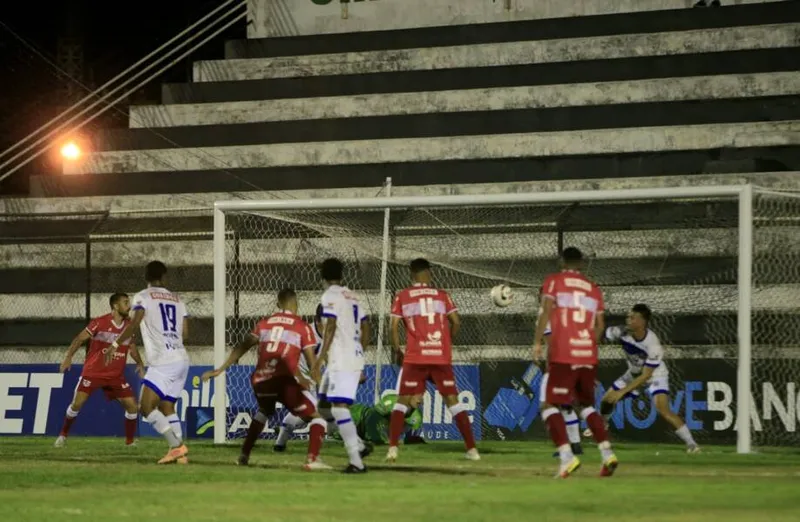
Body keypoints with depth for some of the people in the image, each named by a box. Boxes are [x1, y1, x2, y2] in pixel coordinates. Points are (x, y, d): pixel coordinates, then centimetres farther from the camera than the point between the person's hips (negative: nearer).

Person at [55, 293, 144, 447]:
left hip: (116, 376, 4)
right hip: (92, 372, -4)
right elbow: (80, 339, -7)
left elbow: (131, 346, 20)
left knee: (132, 406, -5)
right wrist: (68, 357, -17)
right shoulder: (99, 323, -13)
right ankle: (63, 435, 11)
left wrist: (140, 363, 9)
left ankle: (130, 441, 11)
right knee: (77, 403, -10)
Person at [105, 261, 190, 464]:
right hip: (182, 359, 7)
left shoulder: (143, 297, 1)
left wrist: (116, 344, -6)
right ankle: (180, 454, 4)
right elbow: (185, 333, 15)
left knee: (147, 407, -7)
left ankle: (177, 446, -18)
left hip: (163, 362, -7)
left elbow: (134, 323, -13)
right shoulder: (177, 299, 18)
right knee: (166, 407, 14)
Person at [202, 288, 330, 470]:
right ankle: (312, 459, -18)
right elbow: (311, 361, 1)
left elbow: (242, 347, 14)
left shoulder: (264, 323, 19)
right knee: (317, 416, 4)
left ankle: (244, 455, 35)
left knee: (264, 411, 36)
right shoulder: (302, 326, 7)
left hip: (260, 380, 5)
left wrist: (220, 370, 16)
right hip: (285, 381, -5)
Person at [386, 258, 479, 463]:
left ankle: (393, 447, -9)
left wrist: (397, 350, 10)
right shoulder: (442, 295, 8)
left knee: (403, 401, 6)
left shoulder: (402, 296, 5)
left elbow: (394, 326, -2)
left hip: (415, 357, -1)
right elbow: (456, 322, 3)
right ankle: (472, 448, 4)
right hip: (442, 357, 1)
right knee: (453, 400, 8)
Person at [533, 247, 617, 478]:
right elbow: (600, 325, 13)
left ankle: (567, 456, -20)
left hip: (562, 356, -5)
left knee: (550, 405, -1)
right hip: (589, 356, 5)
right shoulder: (594, 288, 15)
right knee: (587, 405, 19)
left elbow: (546, 311, -10)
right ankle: (607, 453, 3)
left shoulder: (554, 281, 3)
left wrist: (537, 342, -9)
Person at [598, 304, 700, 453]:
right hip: (634, 373, 6)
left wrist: (622, 392, -34)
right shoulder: (622, 333, -26)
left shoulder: (653, 345, -38)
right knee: (607, 400, 12)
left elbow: (645, 376, -33)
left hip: (655, 375, -6)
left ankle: (690, 443, -21)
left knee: (663, 409, -26)